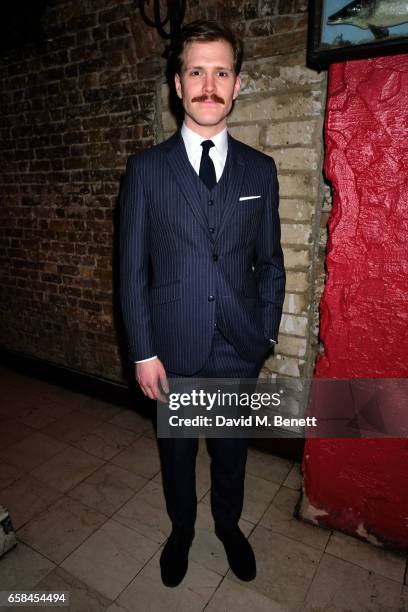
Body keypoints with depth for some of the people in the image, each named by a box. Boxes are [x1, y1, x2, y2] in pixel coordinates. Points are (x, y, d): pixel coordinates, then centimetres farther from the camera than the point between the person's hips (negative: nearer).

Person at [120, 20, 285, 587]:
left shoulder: (260, 169, 1)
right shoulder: (146, 168, -5)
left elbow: (270, 261, 5)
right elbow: (133, 268, -6)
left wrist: (267, 332, 1)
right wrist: (143, 353, -7)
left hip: (240, 346, 2)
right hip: (174, 346, -1)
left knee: (232, 447, 21)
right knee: (177, 448, 20)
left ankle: (229, 524, 50)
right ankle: (181, 529, 49)